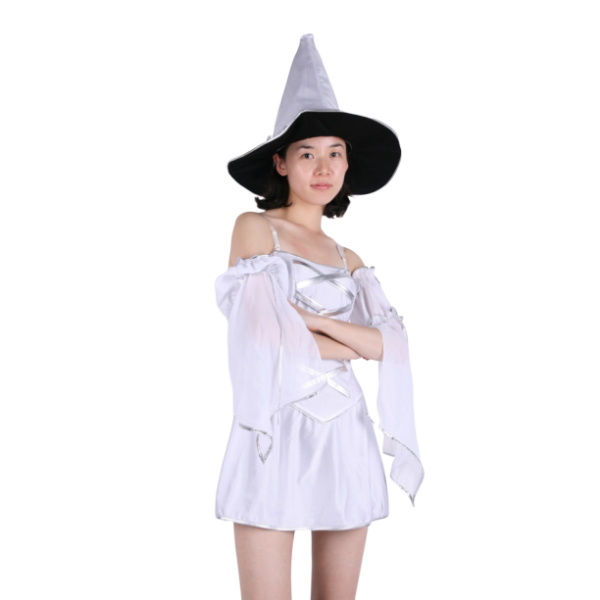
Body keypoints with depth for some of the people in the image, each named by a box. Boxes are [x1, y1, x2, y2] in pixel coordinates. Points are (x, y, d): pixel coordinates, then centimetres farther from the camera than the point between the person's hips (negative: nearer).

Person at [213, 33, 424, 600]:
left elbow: (394, 346, 0)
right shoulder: (254, 227, 2)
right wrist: (351, 345, 0)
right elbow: (262, 334, -12)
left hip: (347, 441, 5)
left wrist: (313, 319, -13)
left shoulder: (349, 260, 16)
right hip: (276, 436, -5)